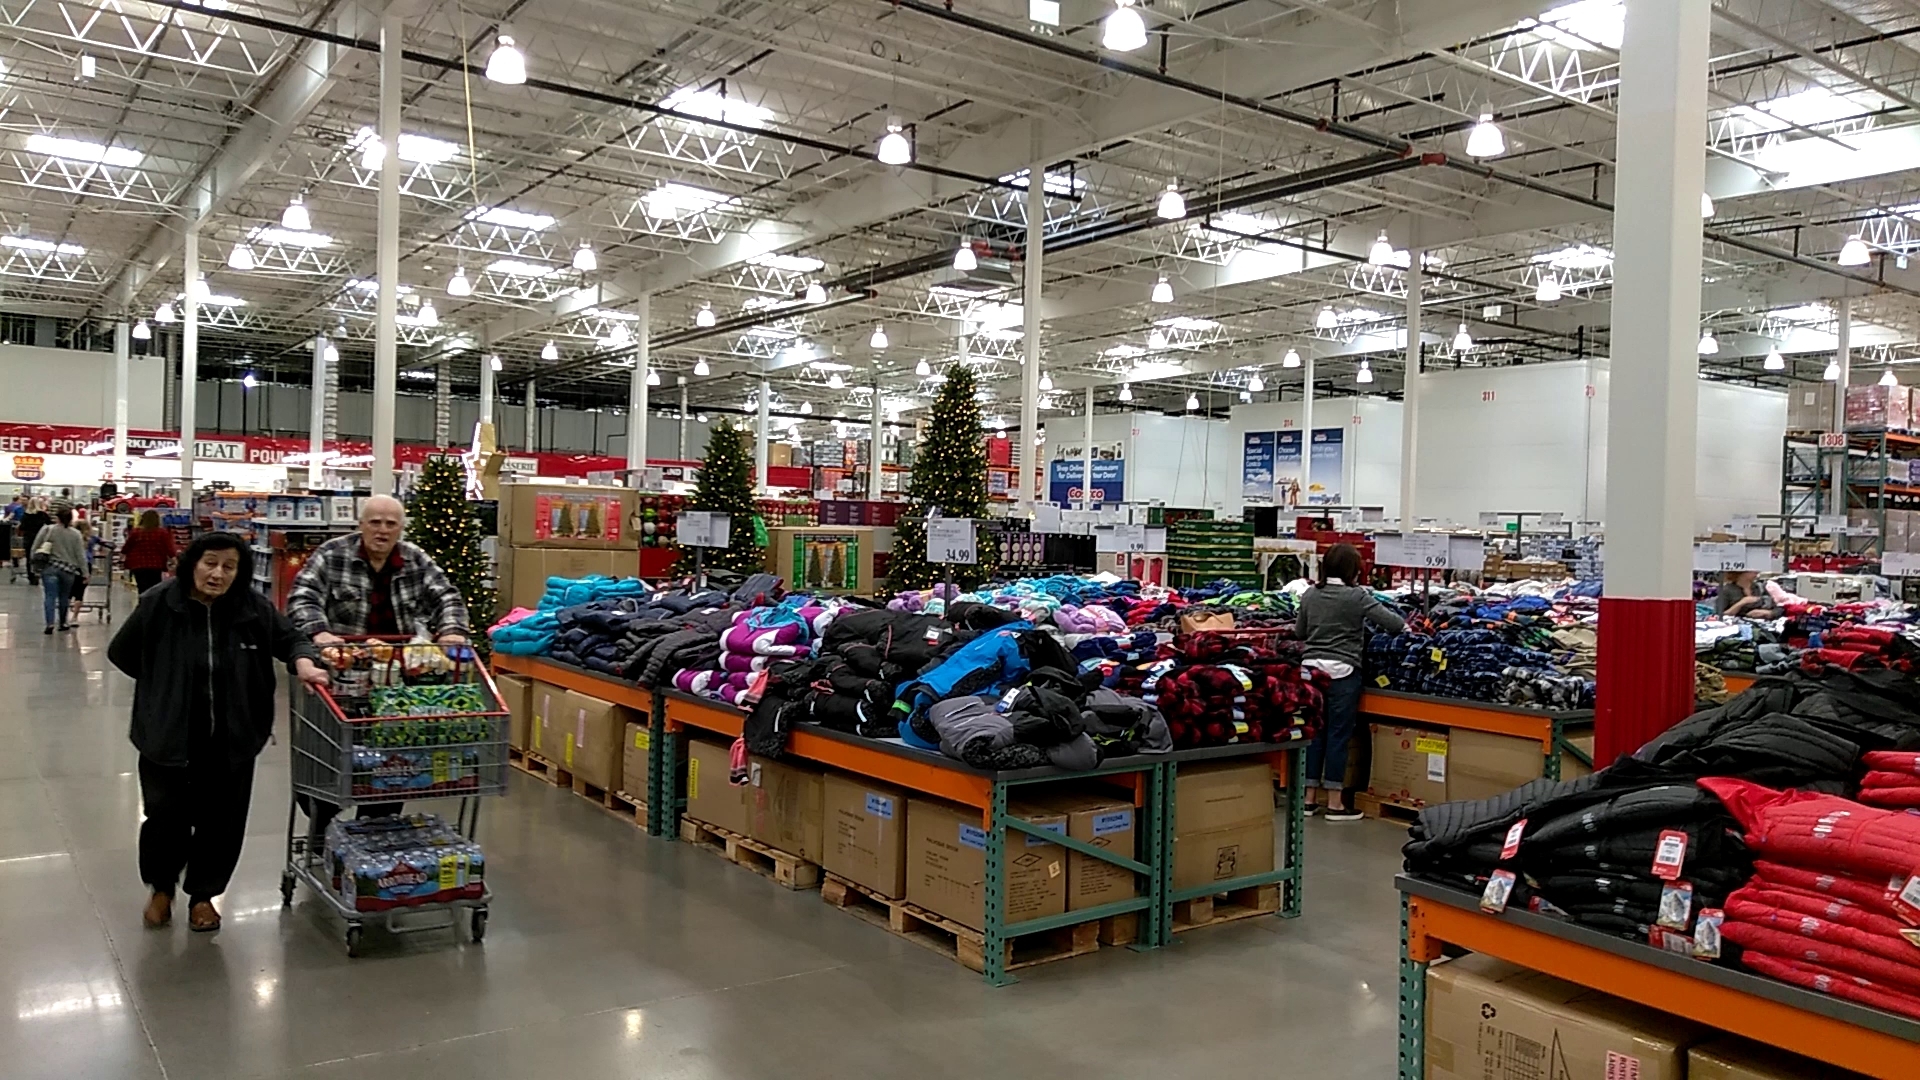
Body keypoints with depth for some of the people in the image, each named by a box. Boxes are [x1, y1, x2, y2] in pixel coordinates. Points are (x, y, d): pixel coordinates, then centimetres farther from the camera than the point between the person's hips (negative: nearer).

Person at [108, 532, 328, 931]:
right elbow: (121, 653, 5)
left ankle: (203, 894, 32)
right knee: (166, 816, 10)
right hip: (168, 736, -1)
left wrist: (304, 662, -15)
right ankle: (161, 888, 37)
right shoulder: (158, 604, -10)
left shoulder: (255, 608, -8)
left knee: (220, 821, 10)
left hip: (231, 740, 1)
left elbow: (290, 638, 6)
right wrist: (165, 686, 4)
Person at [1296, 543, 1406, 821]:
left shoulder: (1309, 596, 7)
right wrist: (1406, 628, 11)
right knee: (1339, 734, 1)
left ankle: (1309, 797, 15)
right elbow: (1388, 620, -8)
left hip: (1312, 668, 5)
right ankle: (1334, 803, 5)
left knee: (1314, 731, 10)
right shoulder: (1357, 596, -8)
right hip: (1342, 672, -5)